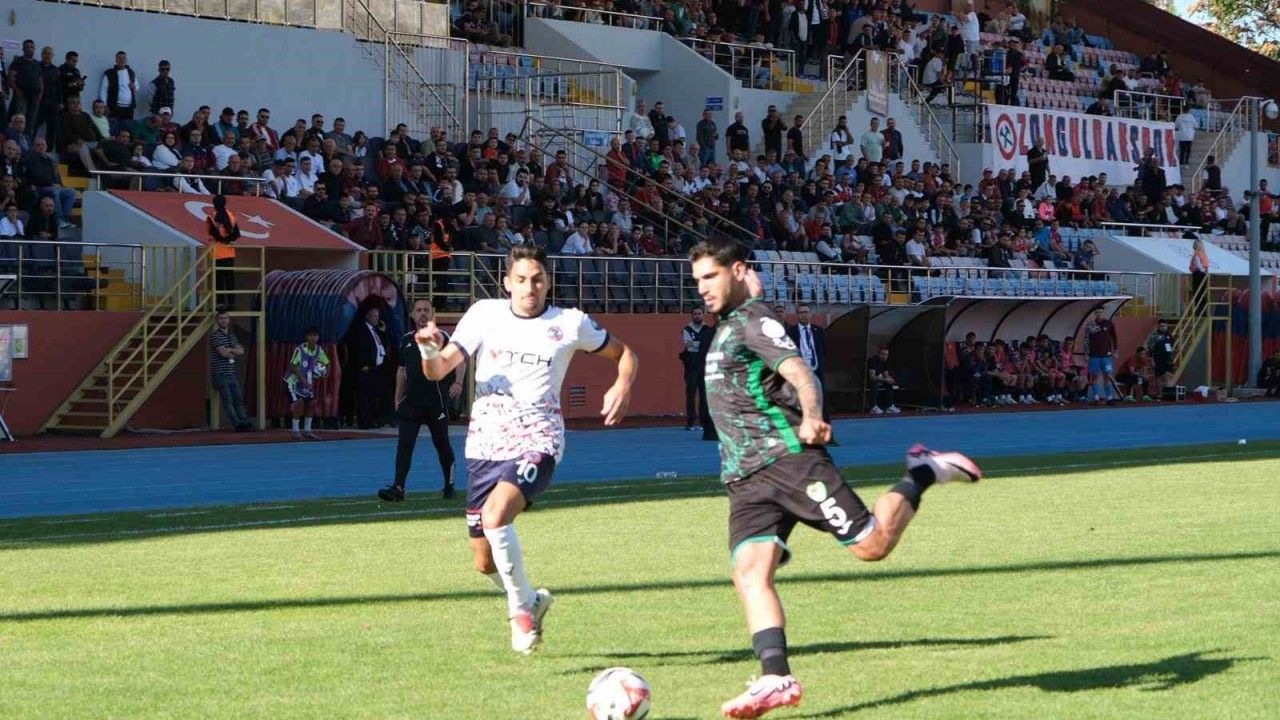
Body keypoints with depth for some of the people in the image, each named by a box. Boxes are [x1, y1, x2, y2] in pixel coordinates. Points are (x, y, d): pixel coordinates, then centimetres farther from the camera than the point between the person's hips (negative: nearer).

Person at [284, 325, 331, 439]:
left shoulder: (319, 350, -4)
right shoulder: (300, 350, -23)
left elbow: (326, 363, 10)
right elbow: (292, 366, -24)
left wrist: (324, 373, -11)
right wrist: (303, 379, -28)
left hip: (307, 381, 7)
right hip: (294, 380, -7)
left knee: (311, 403, 2)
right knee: (298, 403, -18)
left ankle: (307, 430, 13)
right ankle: (295, 431, -11)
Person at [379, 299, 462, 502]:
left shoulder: (442, 338, 0)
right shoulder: (406, 340, 13)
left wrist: (458, 382, -21)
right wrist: (398, 397, 17)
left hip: (436, 401, -3)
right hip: (411, 400, 3)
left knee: (442, 443, 7)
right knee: (404, 444, -7)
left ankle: (449, 485, 23)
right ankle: (398, 488, -12)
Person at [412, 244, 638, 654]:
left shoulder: (571, 324, 2)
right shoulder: (485, 314, 3)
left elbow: (624, 355, 16)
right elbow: (438, 371, -2)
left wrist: (622, 387, -5)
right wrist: (430, 349, -25)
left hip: (537, 442, -3)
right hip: (485, 444, 3)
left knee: (495, 516, -31)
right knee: (485, 563, 7)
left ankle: (521, 605, -11)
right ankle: (530, 600, 39)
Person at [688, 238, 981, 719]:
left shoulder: (753, 321, -5)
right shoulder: (727, 327, 22)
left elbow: (800, 373, -19)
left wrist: (811, 417, -30)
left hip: (788, 457, -8)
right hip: (745, 480, 8)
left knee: (871, 544, -11)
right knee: (749, 570, -14)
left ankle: (924, 474, 15)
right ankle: (776, 679, -26)